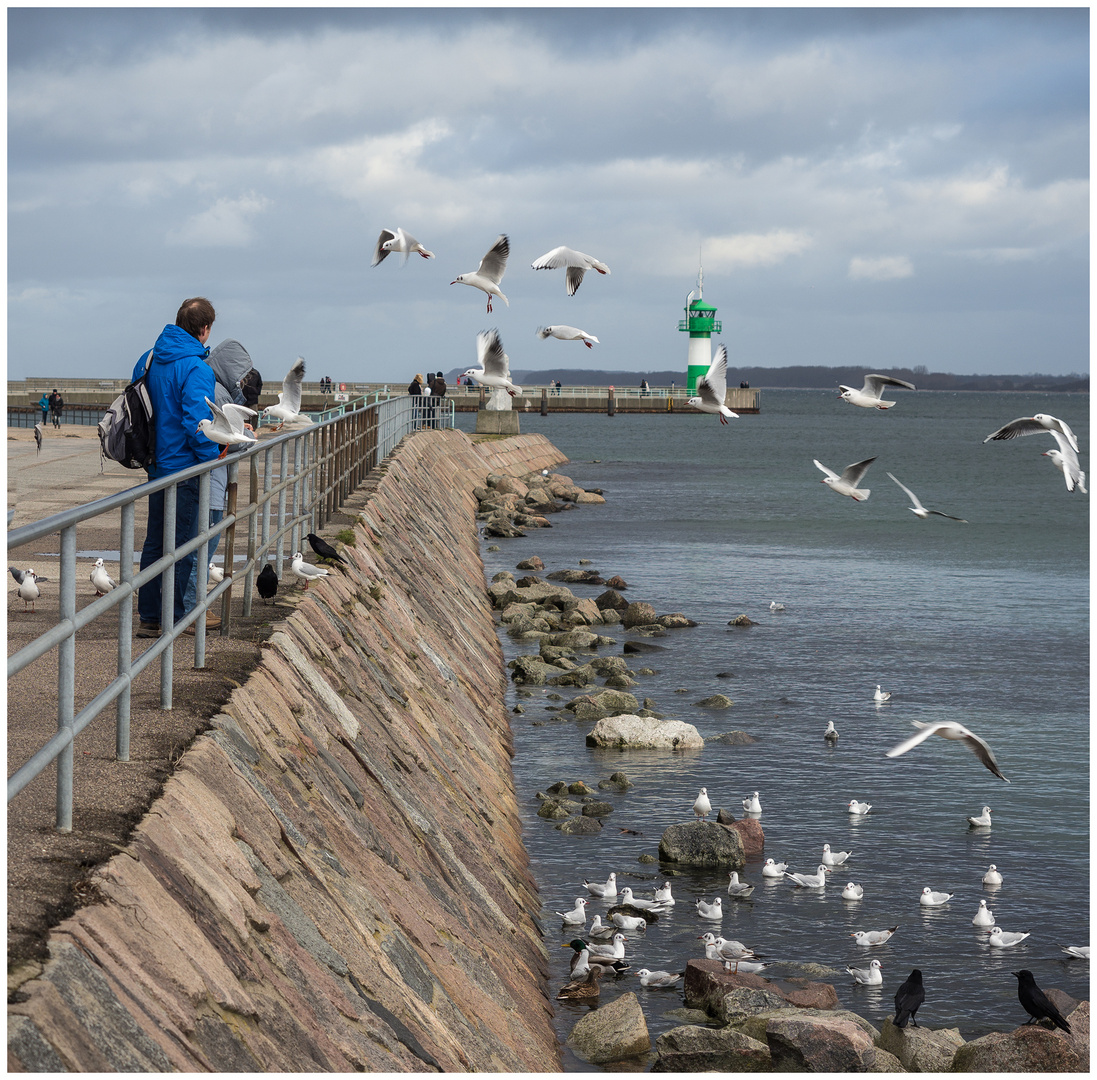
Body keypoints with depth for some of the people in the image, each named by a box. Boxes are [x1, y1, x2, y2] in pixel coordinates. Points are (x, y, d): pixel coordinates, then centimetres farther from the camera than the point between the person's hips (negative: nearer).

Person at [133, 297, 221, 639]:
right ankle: (172, 620, 5)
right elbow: (196, 422, -25)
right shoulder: (196, 368, -18)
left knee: (154, 543, 14)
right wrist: (214, 457, -11)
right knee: (180, 547, 1)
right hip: (184, 468, -8)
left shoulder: (148, 360, 7)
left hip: (156, 466, 8)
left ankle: (149, 617, 17)